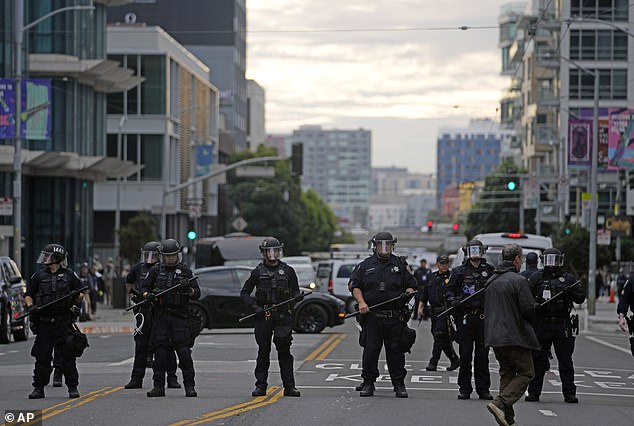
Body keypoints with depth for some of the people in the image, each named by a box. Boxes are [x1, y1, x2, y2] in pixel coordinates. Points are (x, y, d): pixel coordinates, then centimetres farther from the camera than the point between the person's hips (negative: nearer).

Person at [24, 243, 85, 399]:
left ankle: (73, 387, 5)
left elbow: (80, 296, 9)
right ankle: (39, 388, 10)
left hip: (64, 322, -2)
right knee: (42, 357, 2)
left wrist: (76, 296, -14)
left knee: (68, 356, -2)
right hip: (44, 322, 2)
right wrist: (31, 306, -6)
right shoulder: (39, 276, 10)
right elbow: (28, 295, 14)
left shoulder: (70, 275, 6)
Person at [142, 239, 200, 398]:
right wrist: (148, 295, -8)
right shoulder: (155, 270, 10)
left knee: (184, 351, -7)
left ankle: (189, 386, -4)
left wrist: (189, 289, -17)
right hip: (160, 315, 2)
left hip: (179, 316, -2)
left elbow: (197, 293, 5)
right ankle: (159, 386, 5)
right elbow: (144, 287, 14)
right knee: (160, 351, 0)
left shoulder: (185, 270, 6)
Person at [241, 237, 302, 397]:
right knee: (263, 352, 4)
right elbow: (244, 293, 9)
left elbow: (295, 291, 13)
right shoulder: (258, 272, 7)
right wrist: (254, 306, -6)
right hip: (263, 316, 0)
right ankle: (260, 386, 9)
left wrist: (298, 296, -11)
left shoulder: (288, 271, 8)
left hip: (283, 316, 0)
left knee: (284, 351, -1)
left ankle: (289, 386, 1)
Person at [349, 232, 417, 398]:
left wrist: (408, 292, -5)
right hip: (372, 316, 0)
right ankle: (368, 383, 8)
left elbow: (411, 285, 17)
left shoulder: (400, 265, 12)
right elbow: (355, 286, 8)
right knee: (370, 350, -1)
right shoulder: (365, 265, 9)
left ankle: (399, 384, 8)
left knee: (395, 350, 2)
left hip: (394, 317, 0)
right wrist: (361, 302, -7)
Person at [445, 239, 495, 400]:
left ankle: (483, 389, 9)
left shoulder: (489, 271, 11)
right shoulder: (459, 272, 8)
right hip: (465, 318, -1)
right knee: (465, 355, 0)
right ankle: (464, 388, 7)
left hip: (484, 318, 1)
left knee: (483, 355, 3)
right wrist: (453, 301, -10)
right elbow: (449, 290, 9)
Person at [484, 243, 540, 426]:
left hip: (494, 335, 8)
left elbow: (487, 309, 19)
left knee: (507, 373, 15)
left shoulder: (491, 281, 12)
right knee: (526, 373, 1)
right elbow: (528, 310, -16)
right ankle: (500, 403, -17)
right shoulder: (518, 281, -14)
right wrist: (535, 306, 6)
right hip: (515, 336, -8)